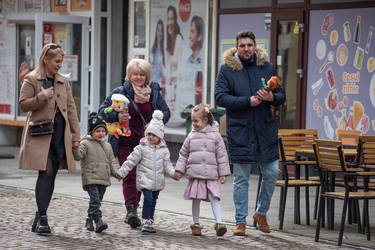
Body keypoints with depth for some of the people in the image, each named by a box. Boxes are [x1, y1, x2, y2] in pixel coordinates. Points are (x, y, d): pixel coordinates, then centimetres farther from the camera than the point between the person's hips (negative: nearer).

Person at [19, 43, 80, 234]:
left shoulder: (64, 81, 14)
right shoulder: (31, 79, 0)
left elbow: (71, 109, 13)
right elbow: (23, 104, -4)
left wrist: (75, 135, 9)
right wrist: (42, 97, -18)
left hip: (60, 134, 5)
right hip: (41, 133, -5)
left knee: (51, 176, 6)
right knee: (45, 174, -12)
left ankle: (40, 217, 14)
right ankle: (42, 218, -11)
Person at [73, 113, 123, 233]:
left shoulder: (107, 146, 17)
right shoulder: (85, 143, -2)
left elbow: (112, 161, 19)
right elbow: (78, 156, -14)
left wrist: (116, 172, 5)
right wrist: (75, 150, -35)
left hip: (103, 179, 6)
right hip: (90, 179, -6)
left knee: (97, 201, 10)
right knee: (95, 199, -18)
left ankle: (89, 221, 22)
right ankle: (98, 221, -24)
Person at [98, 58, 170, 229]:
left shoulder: (154, 92, 5)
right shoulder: (120, 92, -4)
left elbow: (165, 112, 13)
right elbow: (103, 110, -4)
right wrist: (116, 116, -25)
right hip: (124, 143, -3)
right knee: (129, 175, -12)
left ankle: (132, 211, 20)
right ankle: (131, 210, -18)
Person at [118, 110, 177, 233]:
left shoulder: (164, 150, 5)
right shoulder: (141, 148, -5)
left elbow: (167, 165, 7)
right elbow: (131, 161, -3)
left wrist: (173, 173, -10)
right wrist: (121, 172, -6)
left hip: (158, 181, 4)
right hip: (145, 180, -4)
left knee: (153, 201, 13)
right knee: (148, 199, -18)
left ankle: (150, 223, 24)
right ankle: (145, 223, -15)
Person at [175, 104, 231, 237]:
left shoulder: (215, 135, 1)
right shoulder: (191, 136, 7)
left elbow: (222, 155, 3)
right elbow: (183, 154, 14)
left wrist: (223, 173, 0)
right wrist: (179, 169, 7)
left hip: (211, 175, -2)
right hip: (195, 174, 2)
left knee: (214, 198, -9)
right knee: (196, 199, 7)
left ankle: (219, 223, -13)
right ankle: (196, 224, 16)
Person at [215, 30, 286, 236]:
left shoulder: (266, 67, 8)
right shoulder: (227, 69, -1)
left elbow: (281, 95, 11)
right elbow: (220, 97, -11)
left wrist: (272, 98, -13)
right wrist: (248, 101, -18)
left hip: (265, 131, 3)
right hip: (240, 132, -3)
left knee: (272, 173, 4)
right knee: (241, 179, 4)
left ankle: (261, 212, 26)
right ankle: (240, 221, 13)